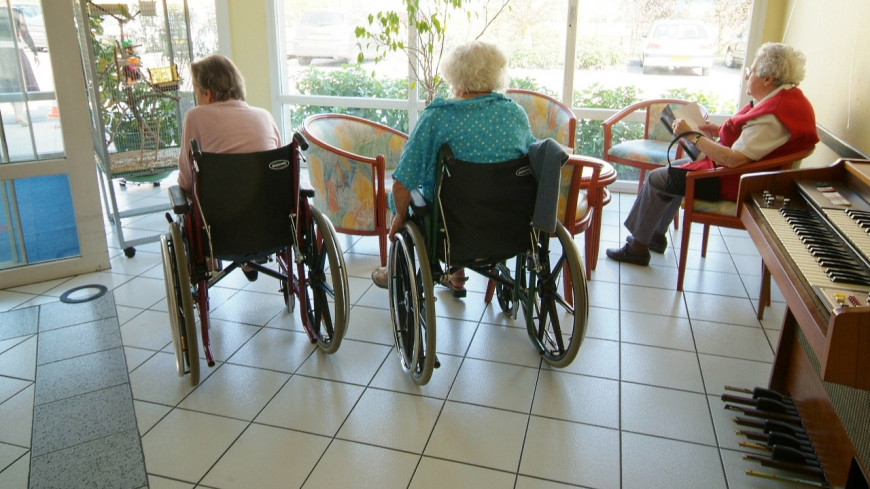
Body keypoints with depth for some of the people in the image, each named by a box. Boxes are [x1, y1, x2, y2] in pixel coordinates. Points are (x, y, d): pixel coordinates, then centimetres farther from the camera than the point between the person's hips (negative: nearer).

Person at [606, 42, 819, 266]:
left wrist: (692, 136, -25)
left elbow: (734, 159, -32)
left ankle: (638, 247, 8)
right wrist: (720, 132, 3)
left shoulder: (773, 116, -29)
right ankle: (656, 235, 27)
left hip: (732, 181, -11)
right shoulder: (788, 96, 3)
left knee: (657, 179, -5)